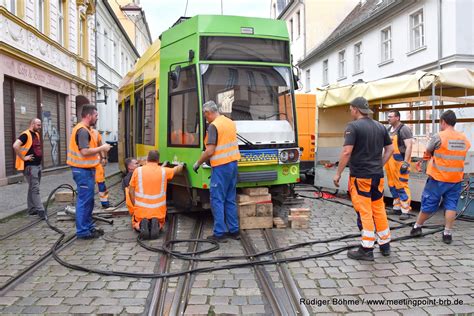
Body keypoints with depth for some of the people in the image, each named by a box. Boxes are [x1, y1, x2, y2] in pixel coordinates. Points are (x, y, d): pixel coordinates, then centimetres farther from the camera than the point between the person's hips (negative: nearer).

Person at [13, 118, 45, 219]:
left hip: (38, 165, 9)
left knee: (33, 188, 14)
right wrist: (23, 157, -22)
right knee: (35, 189, -9)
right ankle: (40, 210, -9)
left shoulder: (37, 134, 13)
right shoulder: (25, 135, -14)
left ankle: (32, 209, 22)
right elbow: (15, 146, -28)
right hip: (30, 166, -9)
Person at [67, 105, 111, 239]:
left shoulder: (85, 129, 15)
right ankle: (83, 231, 1)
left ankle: (89, 227, 25)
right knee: (84, 201, -5)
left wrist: (99, 149, 8)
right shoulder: (82, 130, -17)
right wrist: (101, 148, -15)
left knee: (88, 200, 16)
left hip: (86, 170, 11)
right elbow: (85, 151, -25)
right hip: (83, 171, -11)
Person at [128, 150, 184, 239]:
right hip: (158, 211, 1)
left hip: (141, 210, 0)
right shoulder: (163, 171, 0)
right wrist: (181, 165, 42)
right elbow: (177, 169, 19)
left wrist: (135, 206, 13)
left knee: (136, 224, 29)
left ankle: (141, 224, -8)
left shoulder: (138, 171, -2)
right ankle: (156, 224, -7)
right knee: (160, 223, 31)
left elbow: (131, 191, 1)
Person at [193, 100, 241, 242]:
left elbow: (210, 151, -19)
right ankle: (234, 230, 20)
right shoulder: (230, 122, 12)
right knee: (230, 200, 14)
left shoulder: (213, 126, -14)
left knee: (217, 200, 0)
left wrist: (198, 163, -5)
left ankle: (219, 233, 2)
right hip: (233, 164, 8)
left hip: (221, 167, -8)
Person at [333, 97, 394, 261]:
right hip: (378, 175, 7)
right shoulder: (380, 127, 10)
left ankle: (366, 250, 5)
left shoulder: (353, 126, -11)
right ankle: (385, 245, 26)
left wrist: (338, 173, -12)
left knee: (364, 212, -1)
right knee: (379, 210, 16)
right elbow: (390, 149, 15)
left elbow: (347, 152, -19)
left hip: (360, 176, -6)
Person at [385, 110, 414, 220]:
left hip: (400, 161, -8)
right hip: (390, 162, 8)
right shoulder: (389, 129, 15)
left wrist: (406, 162, -21)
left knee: (401, 186, -7)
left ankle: (405, 211, -2)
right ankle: (397, 208, 22)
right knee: (392, 186, 12)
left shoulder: (404, 129, -9)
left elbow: (409, 146, -15)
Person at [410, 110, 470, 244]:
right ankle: (448, 233, 9)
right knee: (451, 206, 8)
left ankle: (417, 227, 21)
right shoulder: (465, 139, 4)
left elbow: (427, 153, -2)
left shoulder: (438, 137, -13)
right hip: (456, 179, 4)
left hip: (438, 178, -4)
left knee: (428, 204, 7)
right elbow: (462, 156, 14)